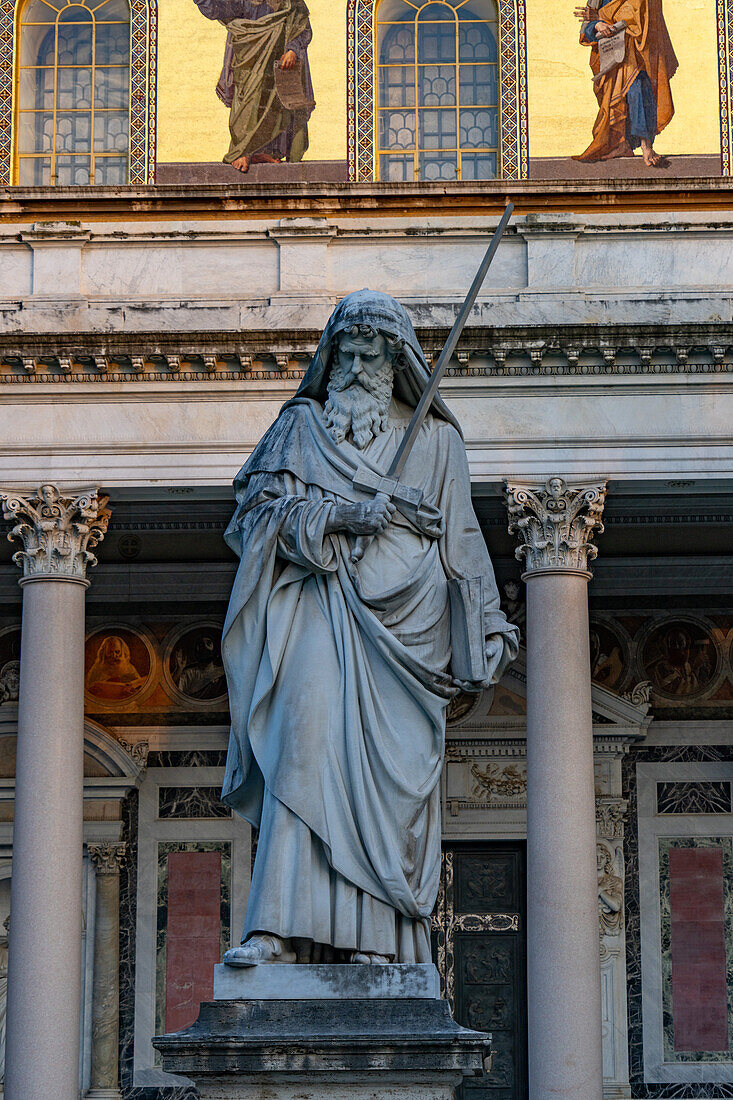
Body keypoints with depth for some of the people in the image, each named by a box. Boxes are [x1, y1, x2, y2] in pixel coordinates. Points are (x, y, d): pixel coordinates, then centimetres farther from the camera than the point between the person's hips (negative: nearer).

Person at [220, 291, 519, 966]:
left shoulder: (434, 438, 16)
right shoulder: (302, 424, 15)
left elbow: (463, 543, 16)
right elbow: (264, 506, 5)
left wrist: (489, 626, 9)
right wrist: (338, 513, -10)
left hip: (403, 619, 1)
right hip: (322, 607, -1)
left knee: (390, 768, -7)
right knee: (306, 737, -19)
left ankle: (376, 936, -7)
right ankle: (278, 927, -25)